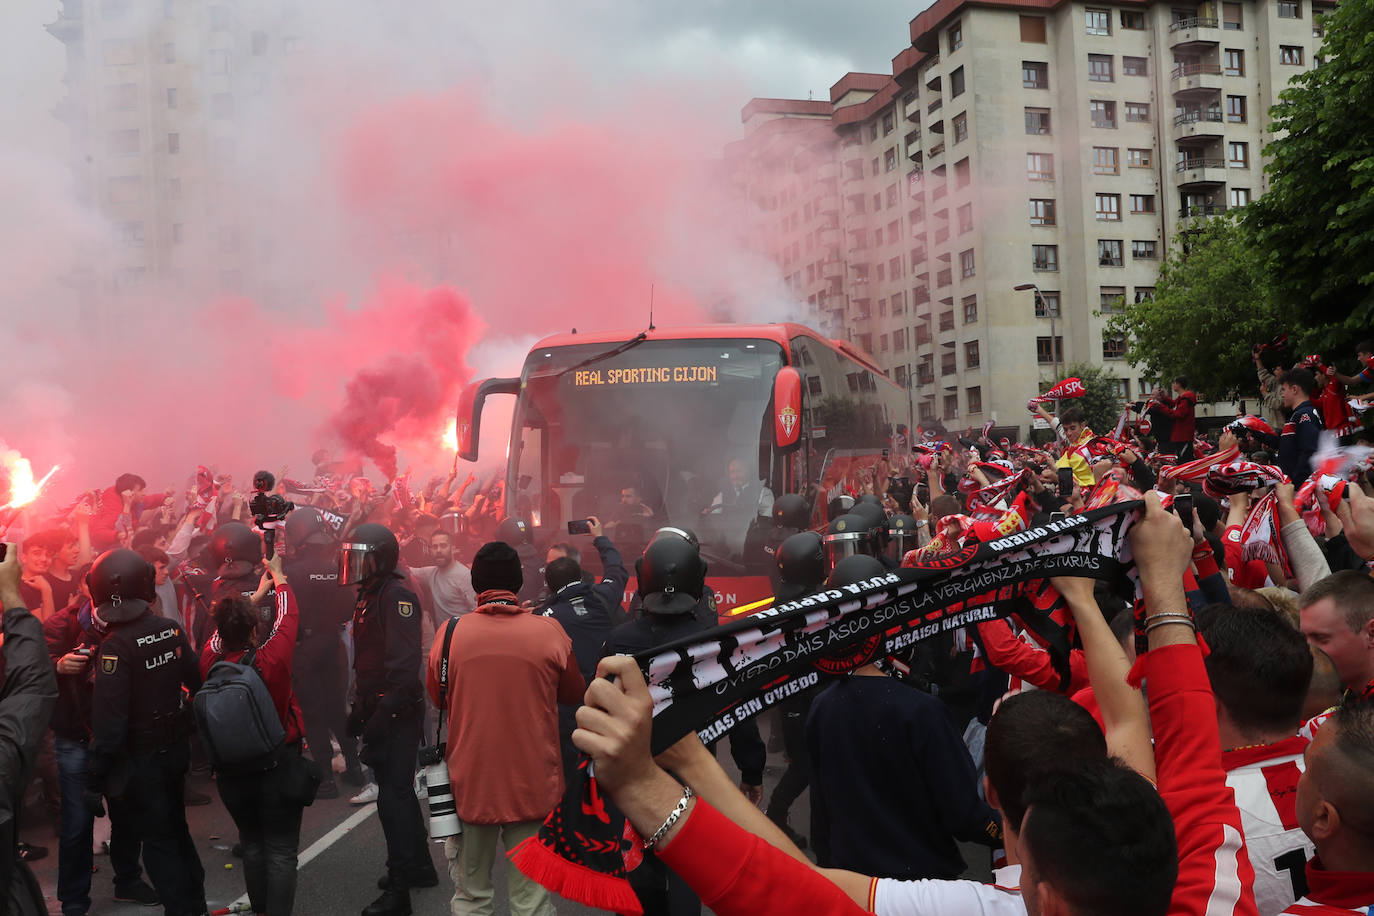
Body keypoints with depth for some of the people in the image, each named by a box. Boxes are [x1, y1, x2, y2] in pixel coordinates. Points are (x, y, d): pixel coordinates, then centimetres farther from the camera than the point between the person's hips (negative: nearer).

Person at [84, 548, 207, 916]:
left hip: (143, 760, -6)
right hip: (177, 747, 6)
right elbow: (195, 681, 3)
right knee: (176, 827, 23)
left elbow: (109, 723, -23)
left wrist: (95, 780, -16)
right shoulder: (171, 629, -6)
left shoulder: (117, 646, -23)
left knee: (157, 841, 7)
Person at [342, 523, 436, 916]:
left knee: (393, 796, -5)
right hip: (378, 711, 10)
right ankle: (419, 866, 32)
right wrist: (360, 709, 19)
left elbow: (404, 666, -24)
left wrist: (381, 717, -25)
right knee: (398, 791, 18)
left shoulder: (397, 597, -17)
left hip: (397, 714, -10)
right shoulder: (368, 596, 13)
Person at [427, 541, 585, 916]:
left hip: (470, 783, 1)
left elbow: (437, 697, 11)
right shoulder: (549, 631, -8)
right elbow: (574, 693, 7)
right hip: (533, 785, -1)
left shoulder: (451, 632, -6)